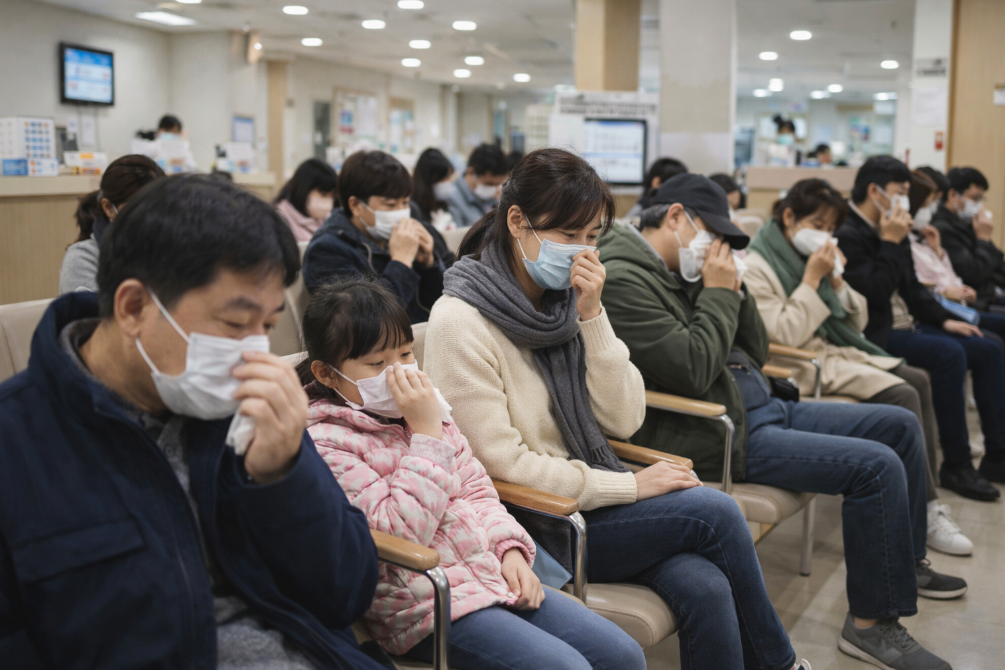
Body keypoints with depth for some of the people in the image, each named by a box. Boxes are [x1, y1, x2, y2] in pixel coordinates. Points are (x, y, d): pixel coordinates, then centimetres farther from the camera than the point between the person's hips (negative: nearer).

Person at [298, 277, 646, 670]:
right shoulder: (327, 444, -11)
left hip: (492, 573, 7)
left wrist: (510, 547, 1)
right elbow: (400, 531, -20)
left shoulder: (426, 409, 12)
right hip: (425, 605, -7)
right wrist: (427, 434, -19)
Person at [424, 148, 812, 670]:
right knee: (714, 511, -16)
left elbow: (624, 421, -1)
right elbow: (500, 464, -18)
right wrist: (630, 486, -15)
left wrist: (592, 315, -13)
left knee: (705, 589, -21)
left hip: (589, 491, 6)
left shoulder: (566, 297, 5)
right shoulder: (460, 321, -15)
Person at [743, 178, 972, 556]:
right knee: (903, 397, -19)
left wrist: (836, 280, -4)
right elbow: (784, 335, -23)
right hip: (802, 368, -9)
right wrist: (812, 279, -20)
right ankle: (925, 517, -11)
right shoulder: (756, 268, -13)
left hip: (834, 352, 9)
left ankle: (928, 502, -2)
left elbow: (857, 322, 12)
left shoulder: (813, 258, 11)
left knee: (918, 381, -3)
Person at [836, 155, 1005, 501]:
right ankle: (956, 466, -19)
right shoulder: (847, 234, -15)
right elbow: (875, 293, -24)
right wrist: (891, 243, -17)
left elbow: (912, 288, 20)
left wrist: (945, 320, 9)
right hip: (874, 334, -10)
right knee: (950, 353, -29)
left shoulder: (890, 230, 14)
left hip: (906, 325, 10)